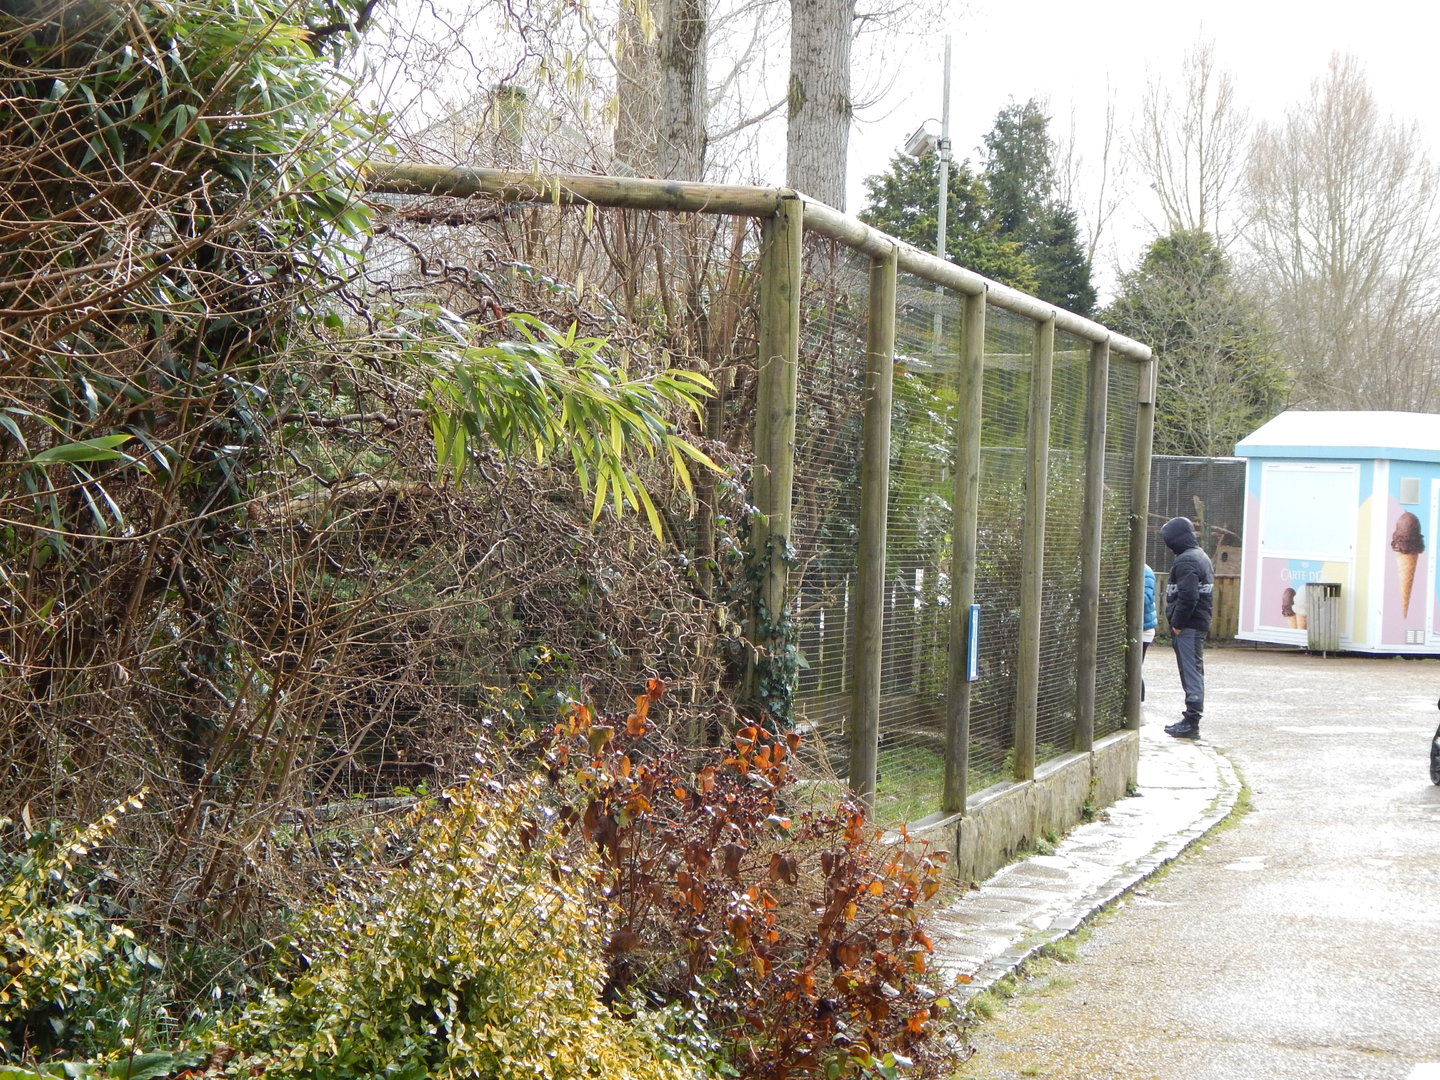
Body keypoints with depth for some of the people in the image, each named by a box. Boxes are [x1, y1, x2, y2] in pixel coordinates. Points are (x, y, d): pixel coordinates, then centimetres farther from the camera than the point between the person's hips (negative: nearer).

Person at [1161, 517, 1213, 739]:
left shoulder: (1186, 561, -15)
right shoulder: (1202, 557, 18)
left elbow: (1187, 597, -23)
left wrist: (1177, 623, -15)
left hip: (1188, 627, -11)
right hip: (1200, 623, 11)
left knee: (1191, 673, -9)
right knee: (1194, 673, 14)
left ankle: (1191, 723, -8)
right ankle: (1191, 720, 19)